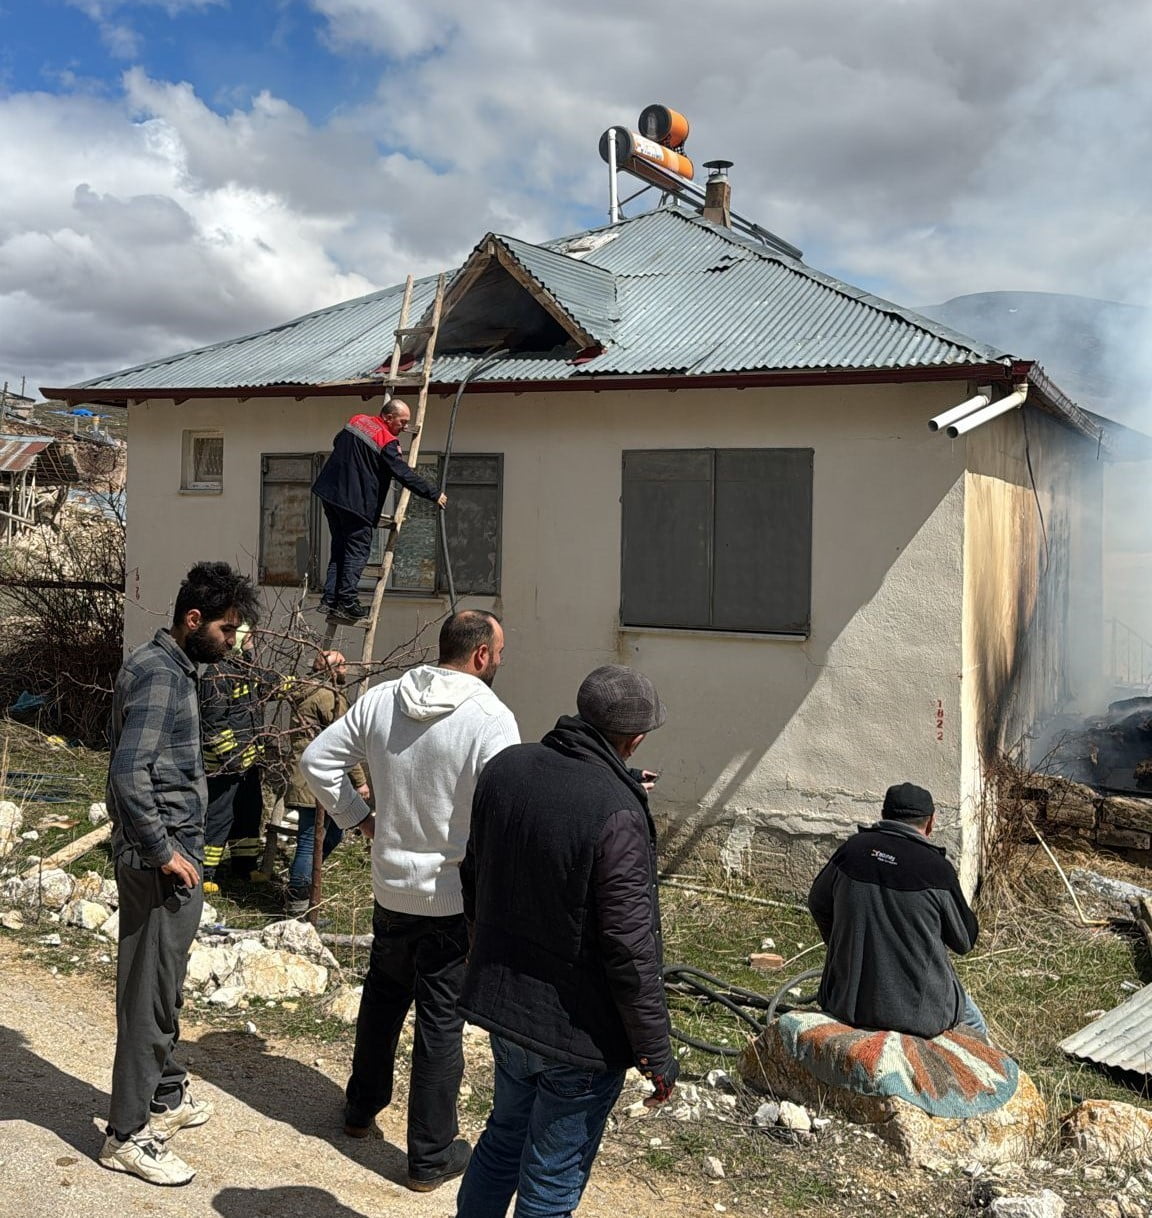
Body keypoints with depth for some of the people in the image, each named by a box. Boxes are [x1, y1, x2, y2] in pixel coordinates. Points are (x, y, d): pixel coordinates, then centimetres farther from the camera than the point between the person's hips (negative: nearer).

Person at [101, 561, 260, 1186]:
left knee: (164, 986, 21)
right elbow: (129, 774, -27)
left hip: (174, 853, 10)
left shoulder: (169, 667, 13)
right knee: (149, 993, -1)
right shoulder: (158, 675, -19)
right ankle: (126, 1134, 9)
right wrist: (163, 852, -20)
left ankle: (165, 1095, 35)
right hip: (160, 860, -10)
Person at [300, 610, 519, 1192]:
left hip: (391, 885, 6)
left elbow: (317, 759, 4)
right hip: (456, 896, -5)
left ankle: (362, 1107, 44)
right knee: (441, 1021, 7)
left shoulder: (380, 700, -2)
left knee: (383, 996, 25)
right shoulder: (490, 718, -21)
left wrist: (358, 817, 10)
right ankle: (431, 1155, 19)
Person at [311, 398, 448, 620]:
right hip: (355, 501, -8)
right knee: (358, 550, 0)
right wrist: (435, 494, -6)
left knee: (339, 549, 13)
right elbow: (405, 475, -13)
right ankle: (347, 601, -5)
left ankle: (330, 599, 9)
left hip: (330, 492, 8)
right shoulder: (387, 443, -12)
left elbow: (337, 443, 26)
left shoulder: (356, 420, 10)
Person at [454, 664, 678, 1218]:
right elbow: (632, 949, -24)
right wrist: (657, 1053, -11)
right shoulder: (617, 815, -27)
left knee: (503, 1138, 28)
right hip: (579, 1028, -7)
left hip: (501, 1004, 7)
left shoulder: (503, 768, -5)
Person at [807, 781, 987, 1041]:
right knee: (974, 1026, 28)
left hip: (845, 1003, 4)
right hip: (916, 1013, -4)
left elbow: (818, 904, 12)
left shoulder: (853, 848, -4)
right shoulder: (937, 869, -16)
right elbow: (965, 941, -1)